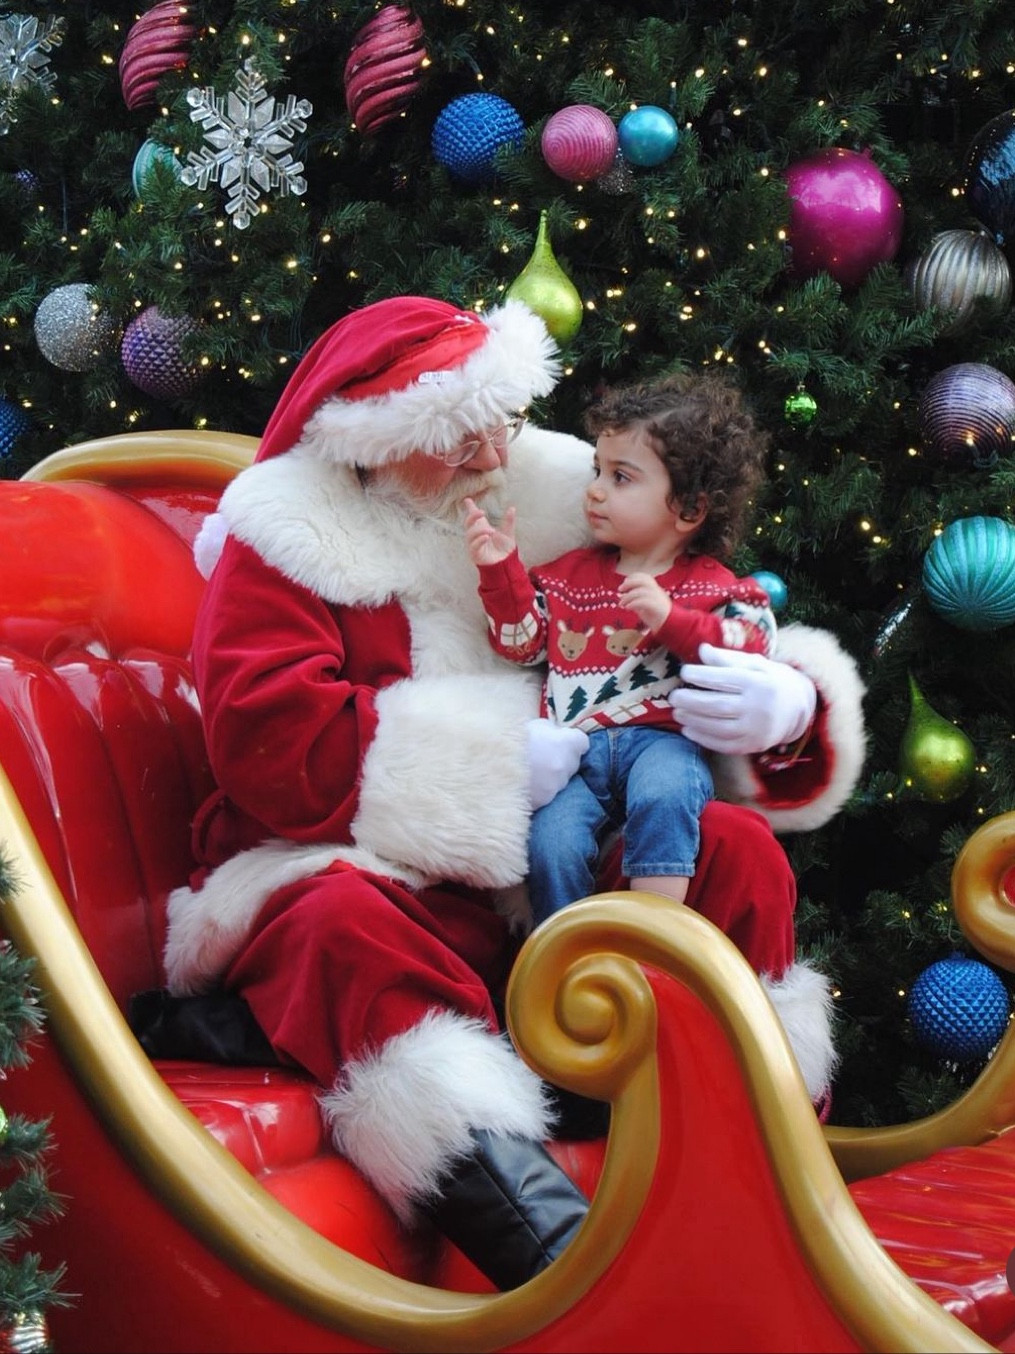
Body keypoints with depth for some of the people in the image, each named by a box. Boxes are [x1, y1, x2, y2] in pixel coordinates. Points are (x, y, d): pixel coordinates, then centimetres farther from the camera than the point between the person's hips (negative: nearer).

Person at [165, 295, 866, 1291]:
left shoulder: (551, 499, 11)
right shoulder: (284, 542, -1)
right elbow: (268, 743, -16)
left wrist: (786, 707, -11)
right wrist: (499, 754, -18)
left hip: (557, 872, 4)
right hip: (357, 867, -4)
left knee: (741, 852, -18)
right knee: (344, 922, -38)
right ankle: (557, 1247, -53)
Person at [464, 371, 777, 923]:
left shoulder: (709, 584, 10)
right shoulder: (572, 573, 24)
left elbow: (752, 646, -6)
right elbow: (523, 642, 20)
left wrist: (670, 619, -17)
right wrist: (500, 569, 10)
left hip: (660, 739, -3)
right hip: (576, 750, 3)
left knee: (663, 796, -37)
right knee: (550, 844, -24)